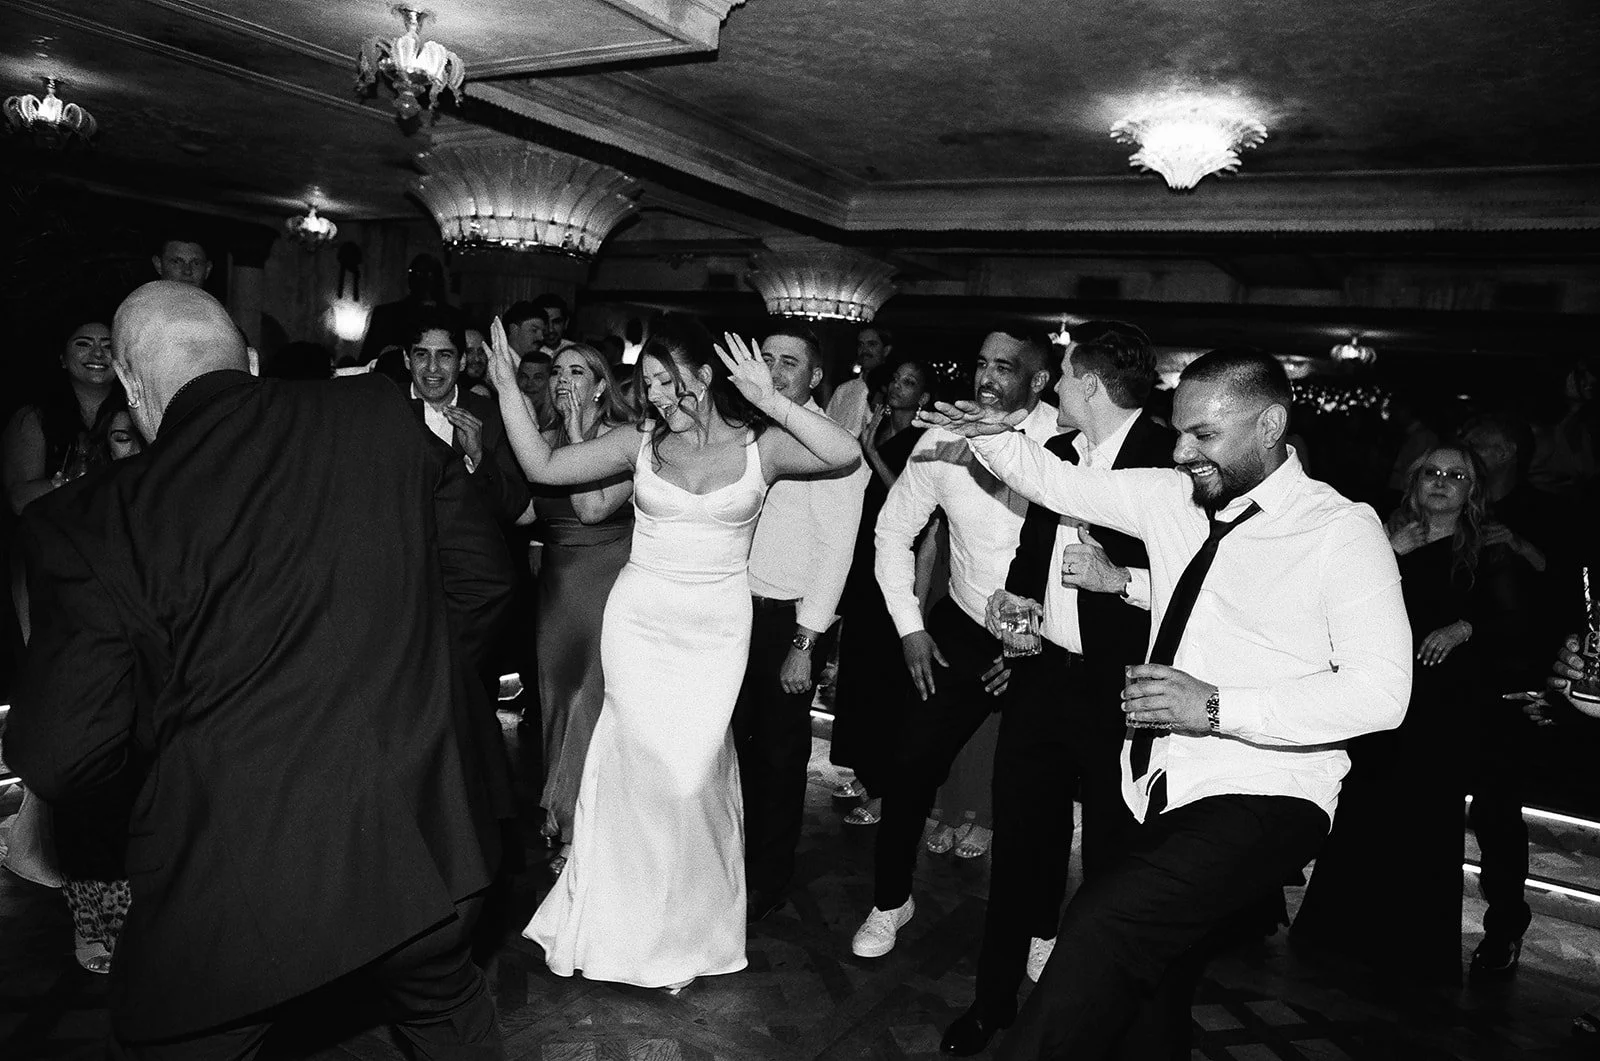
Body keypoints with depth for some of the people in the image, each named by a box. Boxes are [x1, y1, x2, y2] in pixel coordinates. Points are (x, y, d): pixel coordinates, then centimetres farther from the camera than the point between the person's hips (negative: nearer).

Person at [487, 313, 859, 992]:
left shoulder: (759, 446, -1)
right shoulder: (640, 444, 3)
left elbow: (846, 453, -16)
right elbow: (543, 466, 3)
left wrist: (771, 402, -20)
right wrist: (508, 387, -3)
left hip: (716, 629, -1)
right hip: (639, 622, 1)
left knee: (689, 769, 0)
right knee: (642, 765, 2)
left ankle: (678, 931, 26)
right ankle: (624, 918, 27)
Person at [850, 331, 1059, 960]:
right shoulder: (944, 440, -8)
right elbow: (895, 529, 3)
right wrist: (910, 626, 0)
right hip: (962, 632, 2)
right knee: (911, 764, 1)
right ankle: (891, 902, 25)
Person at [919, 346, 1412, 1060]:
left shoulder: (1343, 532, -10)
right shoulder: (1173, 497, 7)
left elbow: (1381, 692, -18)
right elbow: (1058, 483, 15)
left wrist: (1216, 706, -23)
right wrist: (992, 436, -3)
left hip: (1264, 801, -6)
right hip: (1161, 797, 6)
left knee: (1103, 921, -28)